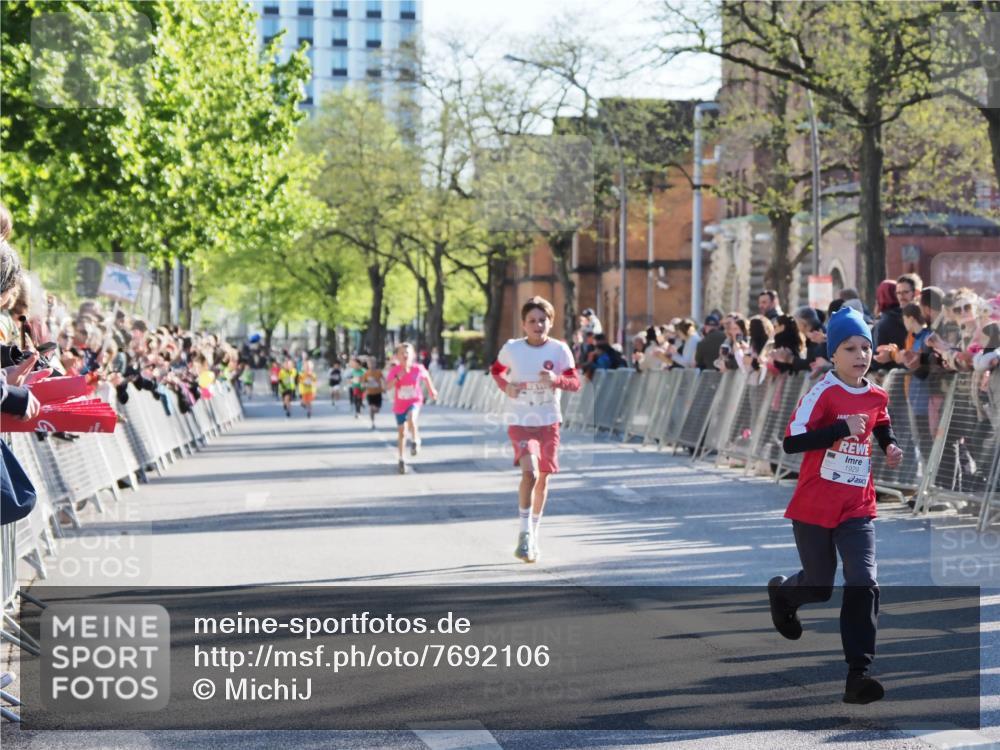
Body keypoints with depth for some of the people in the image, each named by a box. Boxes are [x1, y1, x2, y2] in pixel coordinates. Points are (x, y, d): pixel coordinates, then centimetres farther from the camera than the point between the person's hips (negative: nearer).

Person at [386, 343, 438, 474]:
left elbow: (426, 376, 11)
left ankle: (415, 441, -13)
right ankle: (402, 460, 26)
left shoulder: (418, 368, -11)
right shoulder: (395, 370, -12)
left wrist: (431, 390, 21)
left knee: (411, 418, -36)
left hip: (414, 401, -1)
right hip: (399, 404, 1)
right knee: (401, 433, 11)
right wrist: (398, 377, -37)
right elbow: (388, 386, -24)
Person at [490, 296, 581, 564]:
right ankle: (524, 534, -14)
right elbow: (496, 370, 13)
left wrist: (557, 379, -28)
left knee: (542, 479, 12)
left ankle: (533, 534, 31)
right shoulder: (511, 349, -5)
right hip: (519, 421, -2)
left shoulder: (559, 350, -6)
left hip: (548, 422, 2)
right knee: (529, 472, -23)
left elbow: (575, 382, -8)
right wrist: (506, 385, -7)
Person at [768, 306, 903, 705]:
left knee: (863, 584, -13)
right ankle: (780, 590, 47)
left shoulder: (877, 396, 3)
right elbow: (791, 442, -25)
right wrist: (842, 428, -30)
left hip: (857, 509, 4)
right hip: (814, 507, -3)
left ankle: (858, 675, -11)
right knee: (819, 589, 11)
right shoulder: (822, 393, -15)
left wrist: (891, 446, 6)